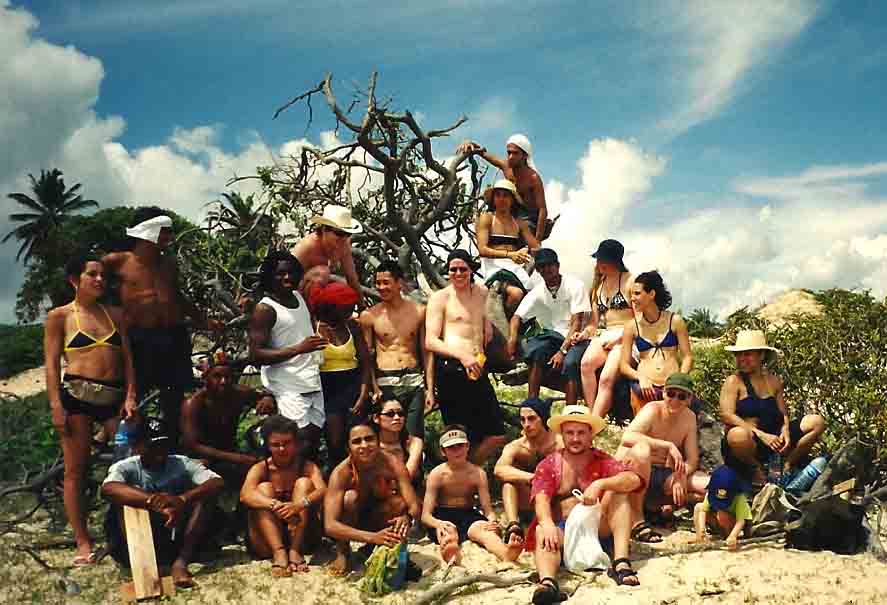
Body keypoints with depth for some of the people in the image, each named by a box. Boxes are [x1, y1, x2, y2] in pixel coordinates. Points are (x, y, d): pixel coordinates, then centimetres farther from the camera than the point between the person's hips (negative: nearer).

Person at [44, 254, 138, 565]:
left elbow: (127, 358, 13)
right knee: (75, 471, 1)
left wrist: (130, 396, 2)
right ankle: (83, 543, 8)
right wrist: (56, 405, -8)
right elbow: (51, 363, 1)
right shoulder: (59, 316, 6)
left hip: (115, 396, 3)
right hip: (77, 395, -3)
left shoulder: (115, 314, 16)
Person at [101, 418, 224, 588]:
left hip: (176, 541, 2)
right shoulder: (126, 467, -7)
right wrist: (153, 502, -44)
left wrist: (182, 499, -38)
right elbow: (108, 489, -32)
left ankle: (180, 562, -25)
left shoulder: (181, 464, -3)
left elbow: (217, 483, -20)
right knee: (124, 500, -25)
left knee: (205, 497, -18)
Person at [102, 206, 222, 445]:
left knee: (174, 398, 11)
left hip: (173, 336, 5)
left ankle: (173, 447, 22)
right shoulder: (119, 262, -1)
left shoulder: (169, 262, 15)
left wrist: (204, 321, 30)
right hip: (139, 338, -5)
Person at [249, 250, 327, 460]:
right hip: (289, 388, -7)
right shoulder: (264, 309, -10)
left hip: (313, 383, 7)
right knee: (301, 443, -14)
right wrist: (299, 348, -22)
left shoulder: (299, 297, 11)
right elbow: (256, 355, -17)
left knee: (314, 438, 8)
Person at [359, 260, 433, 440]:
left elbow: (427, 352, 9)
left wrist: (430, 388, 3)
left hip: (414, 381, 1)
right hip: (384, 384, -1)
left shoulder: (419, 311, 7)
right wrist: (373, 388, -9)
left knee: (414, 438, -4)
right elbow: (366, 356, 4)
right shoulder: (369, 315, 3)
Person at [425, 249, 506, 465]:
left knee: (497, 436, 6)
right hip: (451, 370, -6)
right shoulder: (440, 297, 1)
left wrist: (486, 321, 20)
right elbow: (430, 342, -7)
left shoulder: (482, 292, 17)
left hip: (477, 370, 6)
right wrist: (463, 356, -19)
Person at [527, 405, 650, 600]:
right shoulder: (548, 465, 10)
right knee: (541, 532, -32)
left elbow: (634, 478, -11)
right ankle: (547, 582, -60)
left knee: (617, 491, -19)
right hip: (561, 528, -1)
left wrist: (600, 484, -28)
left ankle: (621, 563, -32)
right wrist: (547, 523, -31)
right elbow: (541, 500, -8)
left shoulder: (602, 461, 9)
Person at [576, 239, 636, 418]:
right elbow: (594, 322, 21)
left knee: (606, 379, -26)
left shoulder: (629, 281, 0)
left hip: (627, 337, -5)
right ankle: (591, 416, -25)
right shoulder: (598, 285, 20)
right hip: (605, 335, 5)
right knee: (586, 364, -27)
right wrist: (584, 334, 1)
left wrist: (618, 337, -13)